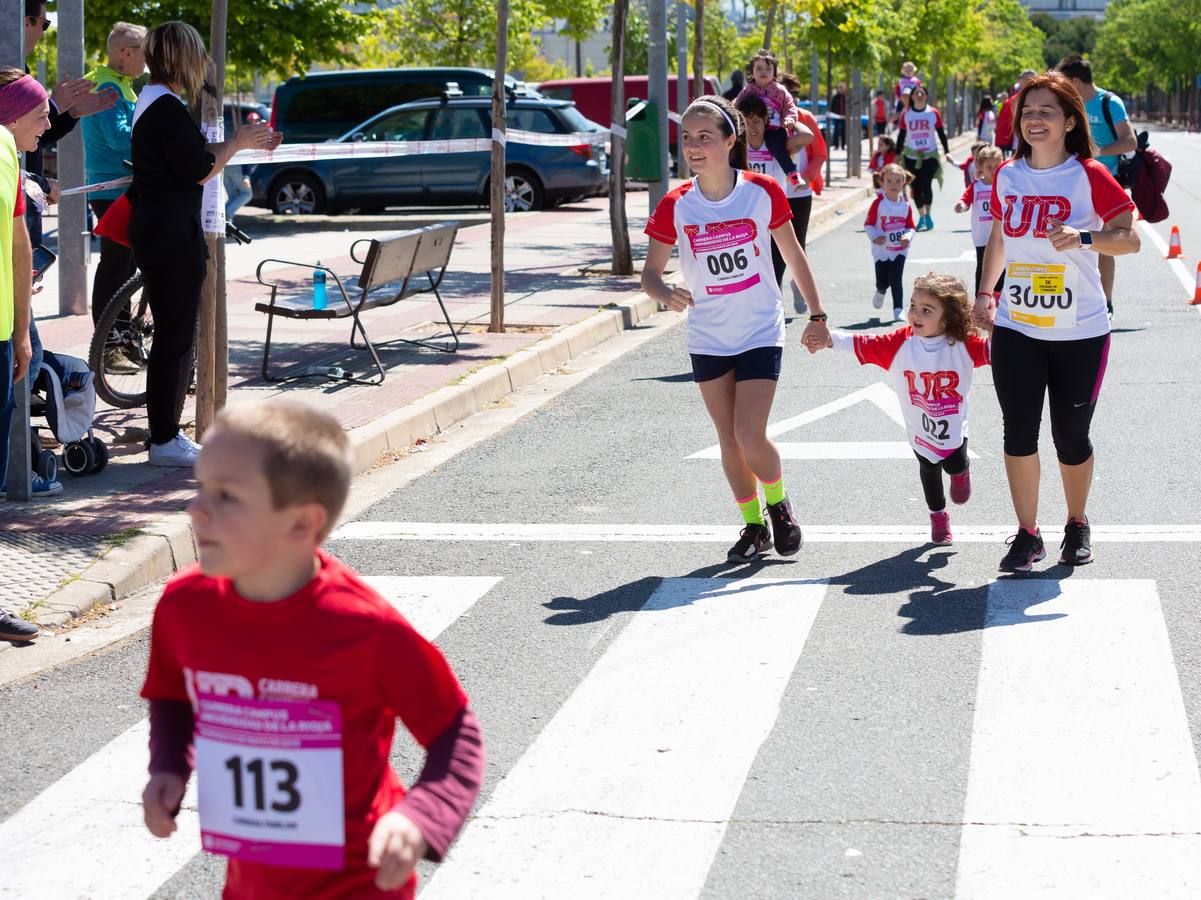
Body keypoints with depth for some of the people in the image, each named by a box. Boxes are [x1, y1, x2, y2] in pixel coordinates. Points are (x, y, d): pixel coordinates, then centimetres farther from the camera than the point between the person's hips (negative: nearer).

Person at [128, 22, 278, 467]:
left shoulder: (151, 101, 15)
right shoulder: (168, 108, -18)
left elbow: (189, 156, 20)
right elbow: (200, 171, -18)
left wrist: (245, 142, 19)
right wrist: (238, 142, -4)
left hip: (153, 227, 11)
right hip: (172, 234, -11)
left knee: (171, 334, 16)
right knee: (175, 336, -5)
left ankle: (166, 433, 22)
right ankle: (164, 442, 0)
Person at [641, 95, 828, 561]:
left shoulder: (763, 191, -11)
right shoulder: (675, 206, -9)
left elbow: (793, 256, 2)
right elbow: (650, 273, -4)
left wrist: (817, 316, 6)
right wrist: (666, 294, -27)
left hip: (760, 334, -2)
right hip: (708, 339, 3)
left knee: (750, 436, -12)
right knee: (729, 440, 8)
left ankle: (778, 503, 18)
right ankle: (754, 525, 27)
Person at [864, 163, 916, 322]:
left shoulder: (905, 205, -3)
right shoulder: (878, 203, -10)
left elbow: (910, 227, 5)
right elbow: (868, 224, -5)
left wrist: (907, 237, -15)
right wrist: (875, 237, -21)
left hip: (900, 249, 1)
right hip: (882, 249, -1)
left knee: (896, 280, -9)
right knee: (882, 282, 5)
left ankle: (898, 310, -1)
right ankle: (880, 292, 42)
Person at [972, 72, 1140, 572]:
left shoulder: (1089, 176, -8)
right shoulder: (1006, 176, 5)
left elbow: (1129, 238, -11)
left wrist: (1081, 238, -28)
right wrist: (985, 294, 10)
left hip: (1079, 333, -3)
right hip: (1016, 329, 3)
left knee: (1072, 438, 6)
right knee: (1019, 434, -1)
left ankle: (1077, 525, 28)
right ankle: (1027, 534, 12)